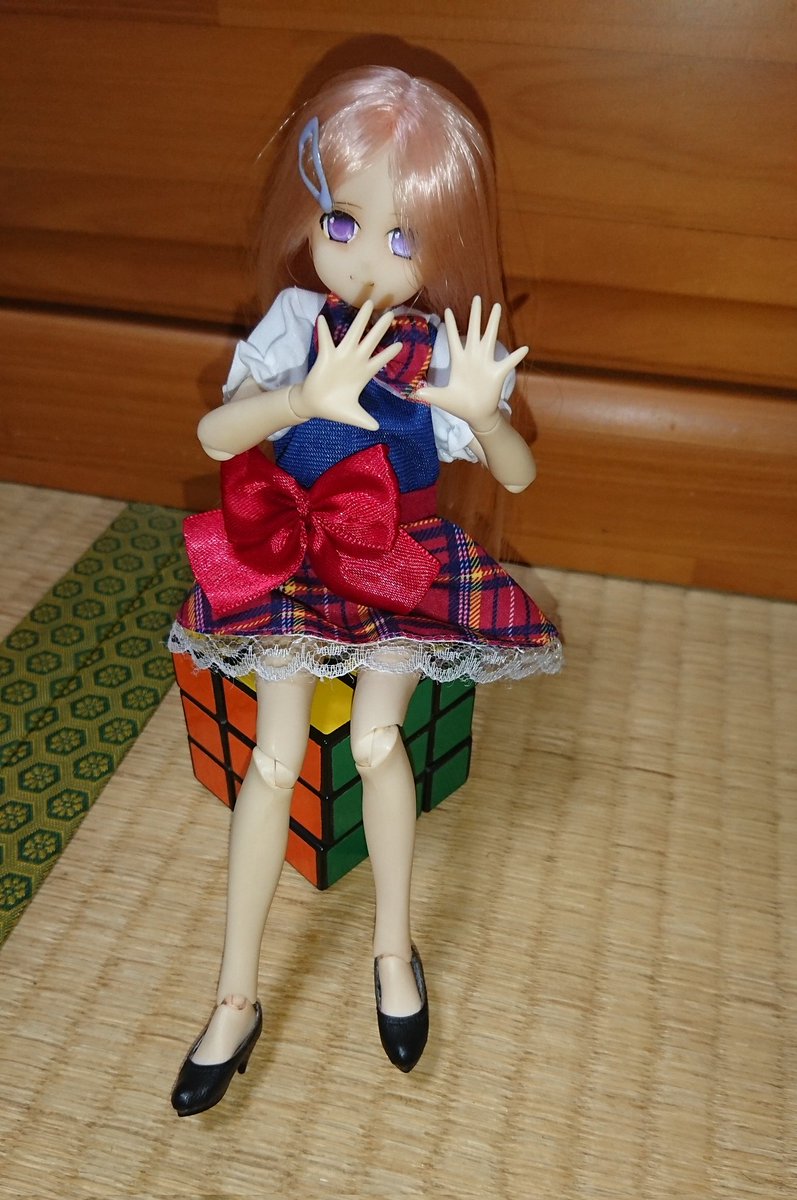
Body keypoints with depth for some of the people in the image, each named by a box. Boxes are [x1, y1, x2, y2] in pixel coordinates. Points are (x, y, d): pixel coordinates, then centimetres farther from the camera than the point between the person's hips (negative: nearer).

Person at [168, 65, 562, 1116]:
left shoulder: (445, 350, -8)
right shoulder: (300, 324, -9)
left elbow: (519, 477, -11)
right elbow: (213, 434, -21)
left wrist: (482, 411, -32)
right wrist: (309, 398, -39)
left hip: (406, 567, 0)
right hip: (297, 558, 0)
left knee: (376, 735, -17)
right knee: (276, 756, -8)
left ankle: (394, 946, 13)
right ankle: (236, 999, 8)